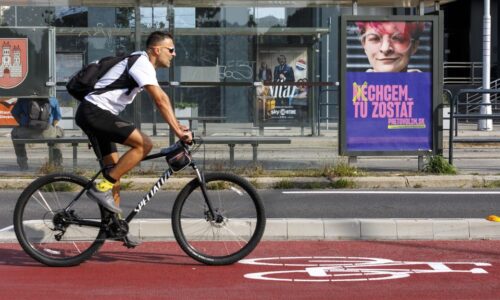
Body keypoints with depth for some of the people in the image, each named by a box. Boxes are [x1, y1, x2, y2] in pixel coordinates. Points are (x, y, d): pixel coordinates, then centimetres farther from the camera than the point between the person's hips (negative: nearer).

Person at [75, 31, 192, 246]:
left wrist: (178, 126, 12)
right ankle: (102, 188, -14)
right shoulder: (142, 63, -13)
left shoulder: (143, 64, 19)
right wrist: (178, 131, -23)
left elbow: (162, 99, 20)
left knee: (114, 168, 12)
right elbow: (160, 101, -21)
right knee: (144, 144, -17)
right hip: (94, 112, -11)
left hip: (94, 115, 11)